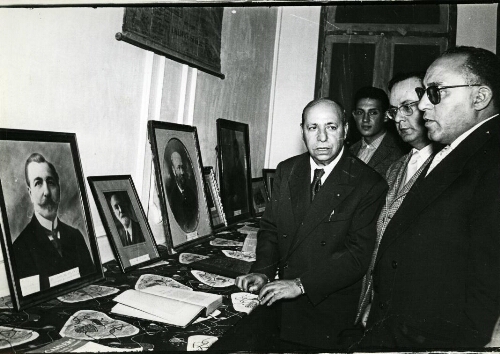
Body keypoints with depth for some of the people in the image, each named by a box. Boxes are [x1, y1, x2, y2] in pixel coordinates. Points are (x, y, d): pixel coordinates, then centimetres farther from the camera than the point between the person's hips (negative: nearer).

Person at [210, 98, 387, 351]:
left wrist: (301, 284, -19)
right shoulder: (286, 171, 7)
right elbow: (270, 228, 11)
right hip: (279, 299, 4)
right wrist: (262, 272, -7)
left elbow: (359, 254, -14)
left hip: (325, 310, -3)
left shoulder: (369, 185, -9)